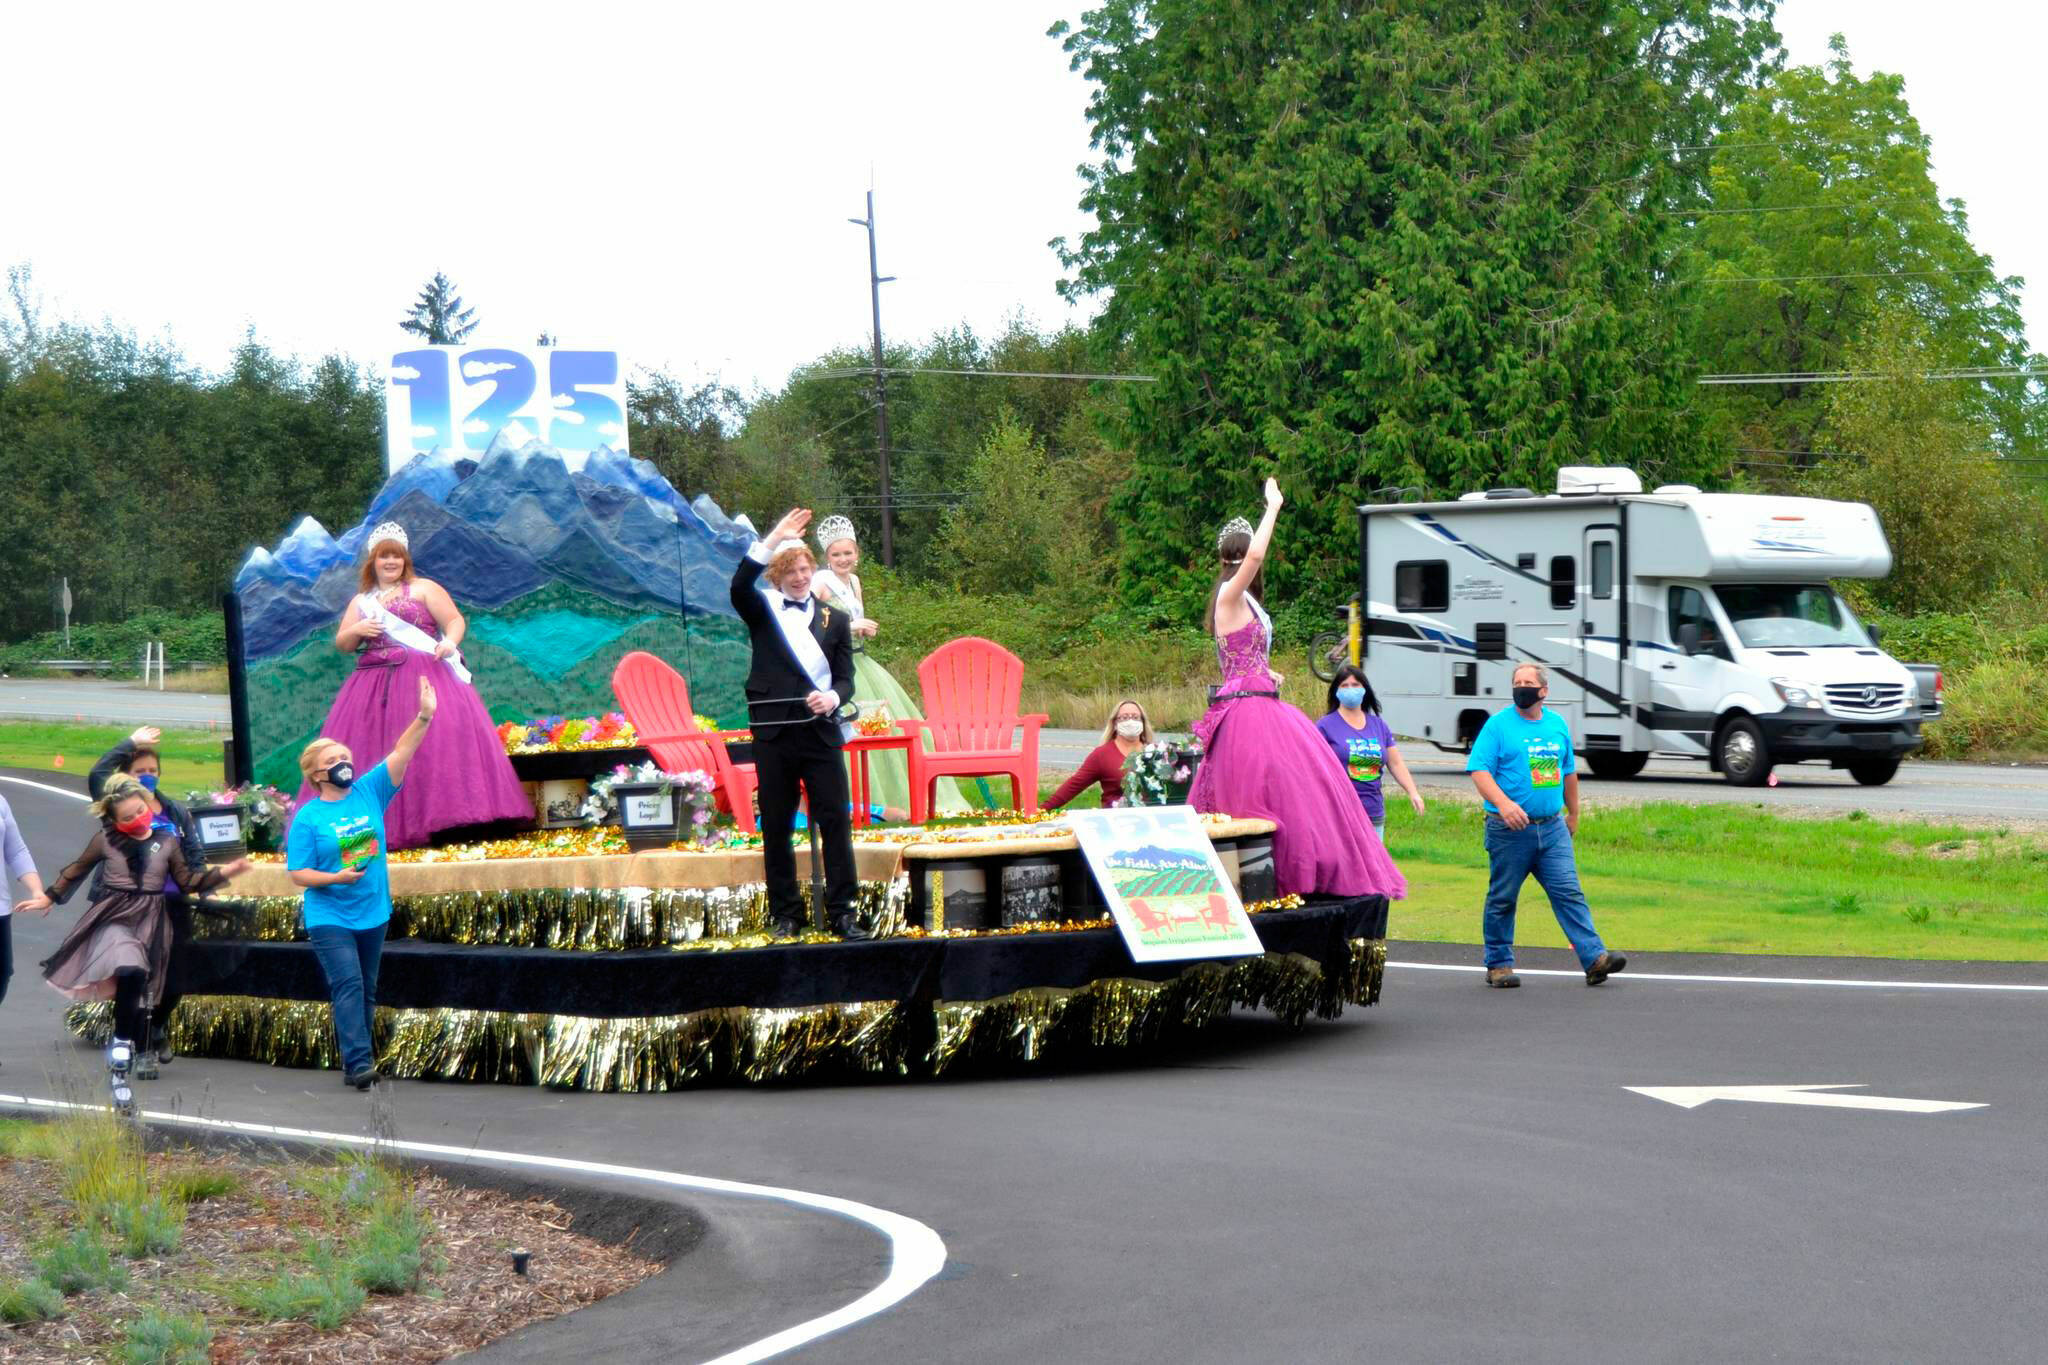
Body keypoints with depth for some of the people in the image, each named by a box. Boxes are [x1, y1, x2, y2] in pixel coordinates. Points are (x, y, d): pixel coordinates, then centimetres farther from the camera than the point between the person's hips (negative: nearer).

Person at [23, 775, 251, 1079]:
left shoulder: (167, 842, 4)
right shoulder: (105, 840, 0)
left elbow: (187, 881, 9)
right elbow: (77, 870, 14)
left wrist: (224, 873, -2)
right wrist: (50, 898, 16)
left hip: (151, 921, 2)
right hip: (115, 916, -2)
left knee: (143, 987, 4)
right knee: (130, 971, -27)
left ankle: (141, 1052, 16)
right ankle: (121, 1040, -13)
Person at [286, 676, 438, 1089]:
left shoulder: (369, 792, 4)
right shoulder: (308, 818, -5)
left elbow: (401, 754, -4)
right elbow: (297, 873, -7)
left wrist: (424, 717, -15)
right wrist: (336, 877, -23)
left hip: (372, 912, 5)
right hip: (329, 916, -5)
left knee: (366, 991, 10)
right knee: (348, 986, -16)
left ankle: (354, 1061, 18)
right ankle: (359, 1064, -23)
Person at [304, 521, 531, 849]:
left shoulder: (424, 588, 7)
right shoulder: (361, 601, 19)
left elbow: (455, 620, -1)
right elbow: (342, 644, 17)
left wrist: (450, 641, -22)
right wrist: (357, 630, -4)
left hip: (425, 678, -4)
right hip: (375, 686, 4)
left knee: (435, 742, -18)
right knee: (372, 755, -2)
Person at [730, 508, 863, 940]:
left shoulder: (835, 619, 12)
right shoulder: (763, 612, 6)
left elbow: (846, 678, 9)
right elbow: (739, 588, -16)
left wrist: (833, 698, -14)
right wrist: (772, 541, -24)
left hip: (821, 731, 1)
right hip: (774, 733, -1)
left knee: (836, 821, -2)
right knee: (776, 827, 4)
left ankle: (843, 911, 2)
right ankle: (786, 914, 11)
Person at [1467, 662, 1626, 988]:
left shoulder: (1557, 724, 12)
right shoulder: (1499, 725, -4)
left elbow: (1568, 772, 24)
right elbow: (1479, 771, -12)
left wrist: (1573, 814, 27)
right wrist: (1503, 803, -27)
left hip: (1552, 827, 4)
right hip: (1509, 829, -4)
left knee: (1569, 893, -4)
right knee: (1502, 898, 5)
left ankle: (1594, 959, -10)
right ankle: (1499, 964, 16)